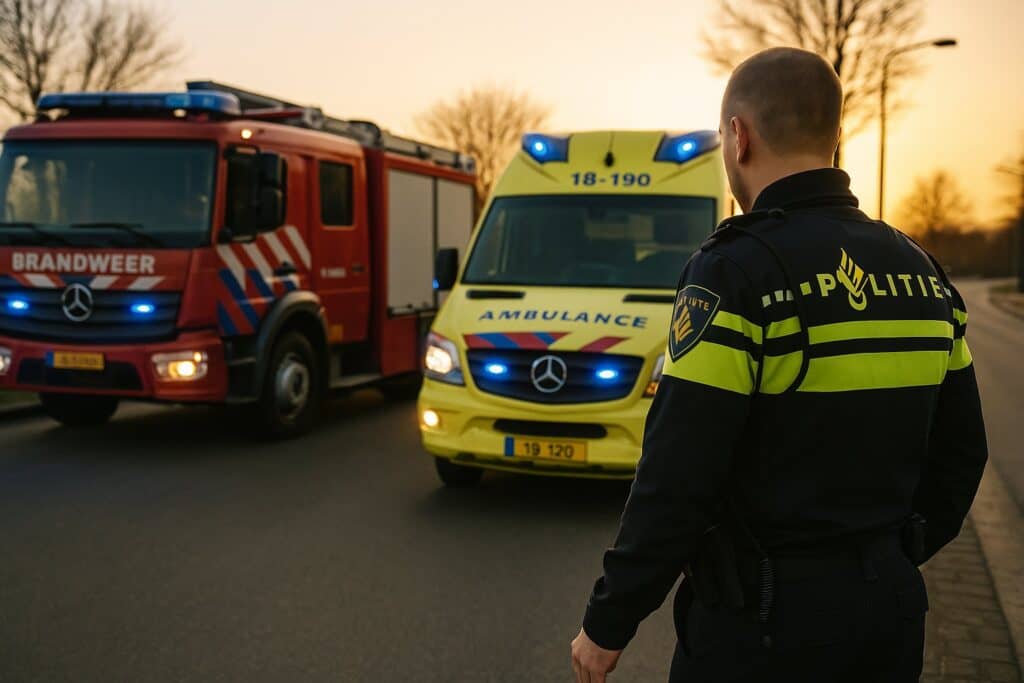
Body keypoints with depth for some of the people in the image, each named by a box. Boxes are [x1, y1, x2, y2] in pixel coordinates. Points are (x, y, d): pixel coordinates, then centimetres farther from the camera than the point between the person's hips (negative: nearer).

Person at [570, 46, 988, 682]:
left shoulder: (739, 271, -18)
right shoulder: (920, 271, 4)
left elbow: (677, 480, -21)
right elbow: (959, 457, 10)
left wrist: (607, 624, -9)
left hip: (764, 624, -6)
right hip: (891, 612, 7)